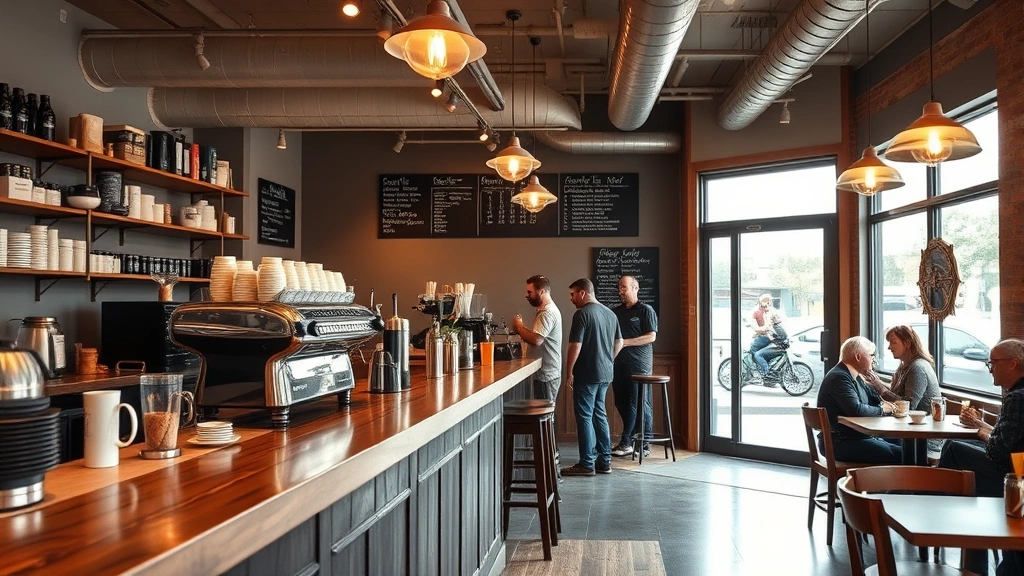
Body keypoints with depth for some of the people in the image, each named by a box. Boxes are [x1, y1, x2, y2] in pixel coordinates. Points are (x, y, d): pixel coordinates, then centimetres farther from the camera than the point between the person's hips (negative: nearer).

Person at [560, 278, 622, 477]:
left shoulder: (582, 314, -14)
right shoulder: (609, 313, 11)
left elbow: (575, 346, -18)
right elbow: (619, 343, 17)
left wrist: (569, 373, -10)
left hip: (587, 374, -8)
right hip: (606, 373, 8)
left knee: (584, 417, -1)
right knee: (599, 414, 15)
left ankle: (587, 464, 3)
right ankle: (604, 461, 18)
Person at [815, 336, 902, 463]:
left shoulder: (853, 377, 16)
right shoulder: (839, 377, -18)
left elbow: (871, 395, 27)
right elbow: (856, 410, -27)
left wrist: (882, 402, 3)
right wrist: (881, 409, -10)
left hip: (856, 437, 11)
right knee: (899, 455, -19)